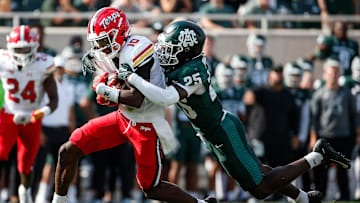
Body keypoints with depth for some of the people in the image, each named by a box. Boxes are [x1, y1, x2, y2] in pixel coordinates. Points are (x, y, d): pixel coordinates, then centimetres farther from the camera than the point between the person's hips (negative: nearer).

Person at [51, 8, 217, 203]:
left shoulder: (136, 51, -26)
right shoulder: (109, 55, 0)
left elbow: (136, 99, -31)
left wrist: (106, 91, -21)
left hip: (146, 126, -8)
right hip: (123, 118, 8)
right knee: (68, 151, 2)